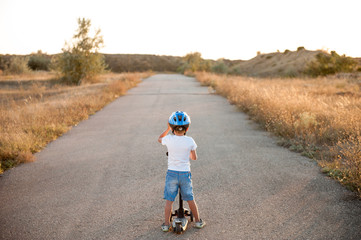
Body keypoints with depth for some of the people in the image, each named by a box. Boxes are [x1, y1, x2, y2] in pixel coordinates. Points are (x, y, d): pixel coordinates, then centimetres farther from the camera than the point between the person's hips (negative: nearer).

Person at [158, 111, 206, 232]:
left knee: (169, 200, 9)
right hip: (185, 173, 1)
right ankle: (198, 221, 27)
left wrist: (168, 129, 19)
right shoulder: (190, 141, -10)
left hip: (172, 173, 0)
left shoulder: (169, 139, -11)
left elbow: (159, 139, 14)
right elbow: (194, 157, 3)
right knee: (190, 198, 16)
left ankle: (166, 224, 15)